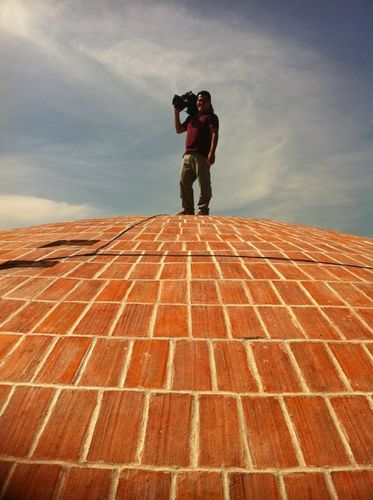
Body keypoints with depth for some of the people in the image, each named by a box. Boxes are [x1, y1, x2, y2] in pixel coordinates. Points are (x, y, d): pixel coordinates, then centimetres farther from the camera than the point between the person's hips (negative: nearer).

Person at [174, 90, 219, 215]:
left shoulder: (211, 116, 8)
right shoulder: (191, 117, 28)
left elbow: (214, 134, -6)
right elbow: (178, 130, 31)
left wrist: (212, 153, -20)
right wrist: (177, 113, 23)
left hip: (202, 155, -6)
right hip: (188, 155, 7)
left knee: (204, 183, -9)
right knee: (184, 182, 1)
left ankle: (203, 210, -8)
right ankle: (188, 209, 5)